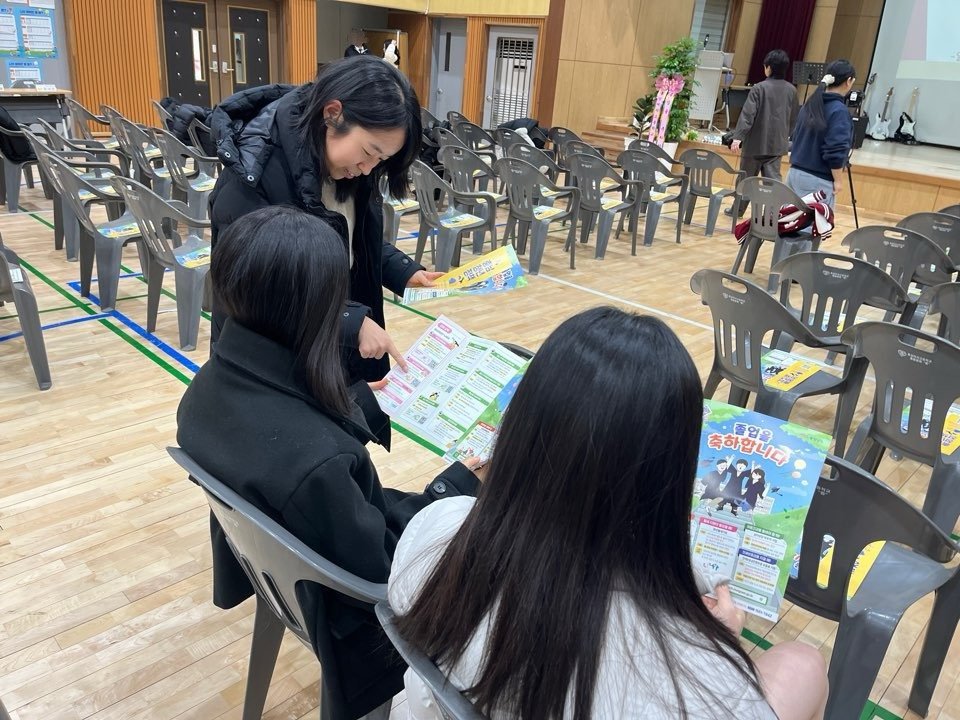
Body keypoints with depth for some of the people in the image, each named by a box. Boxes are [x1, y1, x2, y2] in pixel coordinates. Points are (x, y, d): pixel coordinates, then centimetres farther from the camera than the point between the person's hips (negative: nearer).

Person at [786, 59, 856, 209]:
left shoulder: (811, 103, 10)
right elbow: (835, 150, -17)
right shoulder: (839, 110, -13)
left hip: (795, 172, 8)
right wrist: (838, 180, -8)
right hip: (817, 180, -8)